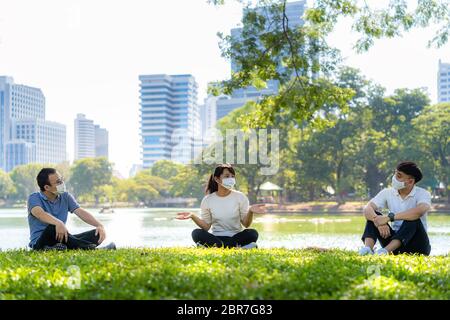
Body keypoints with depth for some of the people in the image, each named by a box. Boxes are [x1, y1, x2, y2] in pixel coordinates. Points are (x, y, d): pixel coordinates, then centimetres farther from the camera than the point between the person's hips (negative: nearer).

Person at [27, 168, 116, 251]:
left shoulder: (66, 196, 11)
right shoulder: (34, 198, -5)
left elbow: (81, 212, -1)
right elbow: (40, 214, -27)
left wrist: (100, 225, -20)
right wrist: (58, 223, -48)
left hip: (62, 239, 6)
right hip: (40, 242, -5)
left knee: (98, 233, -13)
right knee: (52, 228, -39)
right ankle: (90, 248, -37)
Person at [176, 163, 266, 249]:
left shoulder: (240, 197, 2)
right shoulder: (207, 200, 4)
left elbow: (246, 224, -2)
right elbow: (206, 226, 2)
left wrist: (250, 212, -22)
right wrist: (193, 216, -13)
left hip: (236, 236, -1)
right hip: (216, 237, 1)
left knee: (252, 233, -30)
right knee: (196, 233, -28)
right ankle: (238, 247, -31)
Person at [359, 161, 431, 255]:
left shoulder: (423, 194, -10)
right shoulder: (388, 193, 1)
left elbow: (419, 211, -33)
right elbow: (367, 209, -13)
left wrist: (389, 217, -39)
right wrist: (378, 221, -35)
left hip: (417, 245, -3)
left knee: (412, 219, -32)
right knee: (373, 215, -14)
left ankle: (386, 251, -46)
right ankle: (367, 248, -37)